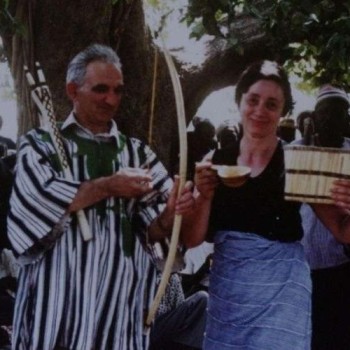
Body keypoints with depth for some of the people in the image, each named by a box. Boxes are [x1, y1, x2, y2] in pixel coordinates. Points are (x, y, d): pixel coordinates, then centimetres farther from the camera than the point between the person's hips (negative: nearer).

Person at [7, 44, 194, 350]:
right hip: (57, 295, -2)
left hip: (120, 297, 2)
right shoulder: (40, 144, 5)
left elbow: (151, 230, 4)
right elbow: (34, 199, -13)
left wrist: (169, 215, -17)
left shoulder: (137, 153, 12)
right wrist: (106, 186, -16)